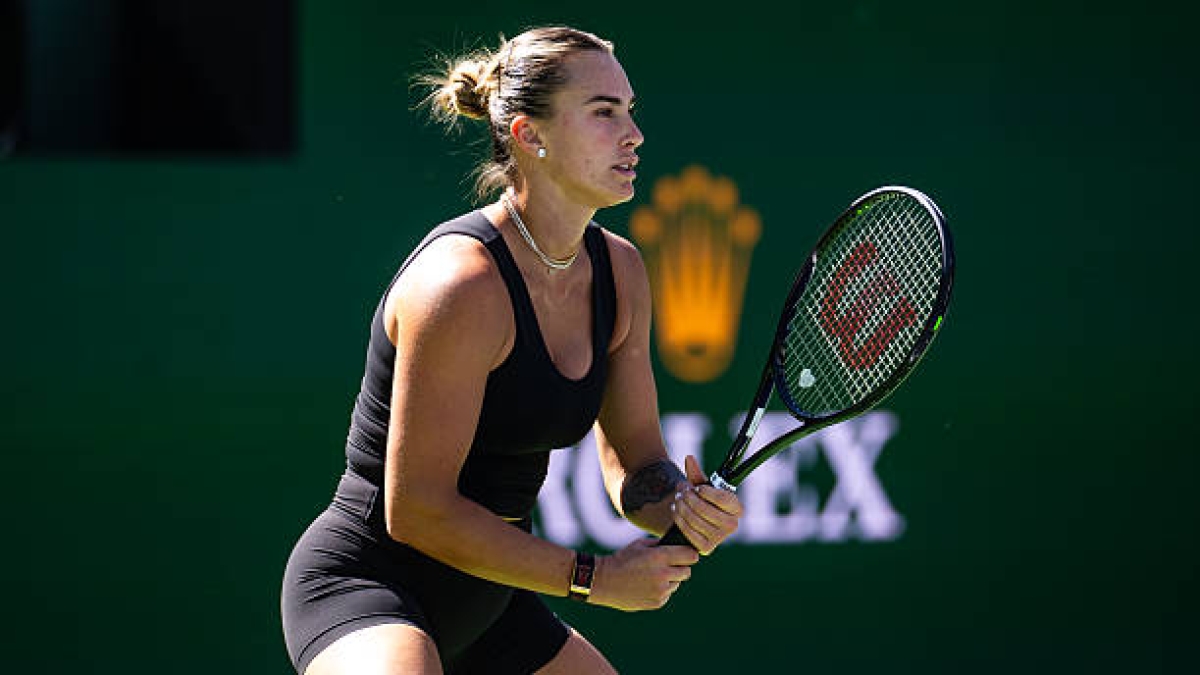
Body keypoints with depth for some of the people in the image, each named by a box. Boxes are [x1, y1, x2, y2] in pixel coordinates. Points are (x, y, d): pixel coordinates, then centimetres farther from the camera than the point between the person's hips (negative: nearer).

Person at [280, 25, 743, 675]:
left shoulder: (619, 270, 2)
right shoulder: (461, 285, -23)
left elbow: (634, 464, 7)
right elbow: (416, 509, -23)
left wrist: (685, 505, -17)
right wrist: (594, 576, -18)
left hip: (488, 605, 9)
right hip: (363, 582, -9)